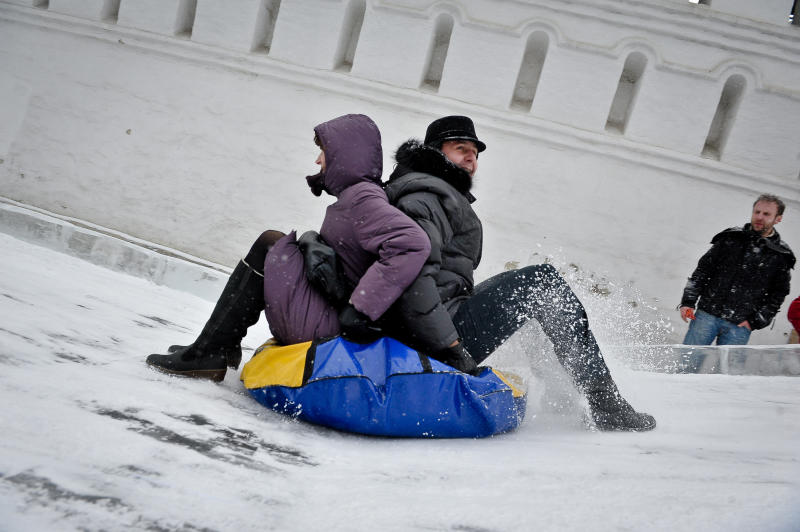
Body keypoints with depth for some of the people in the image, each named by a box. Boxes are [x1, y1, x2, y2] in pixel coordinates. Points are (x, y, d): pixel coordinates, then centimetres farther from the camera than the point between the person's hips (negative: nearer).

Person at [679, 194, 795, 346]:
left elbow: (778, 294, 8)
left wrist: (755, 321, -1)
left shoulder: (781, 256, 5)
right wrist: (688, 301, 1)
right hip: (707, 315, 1)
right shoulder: (730, 239, 6)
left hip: (739, 325, -1)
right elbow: (703, 269, 9)